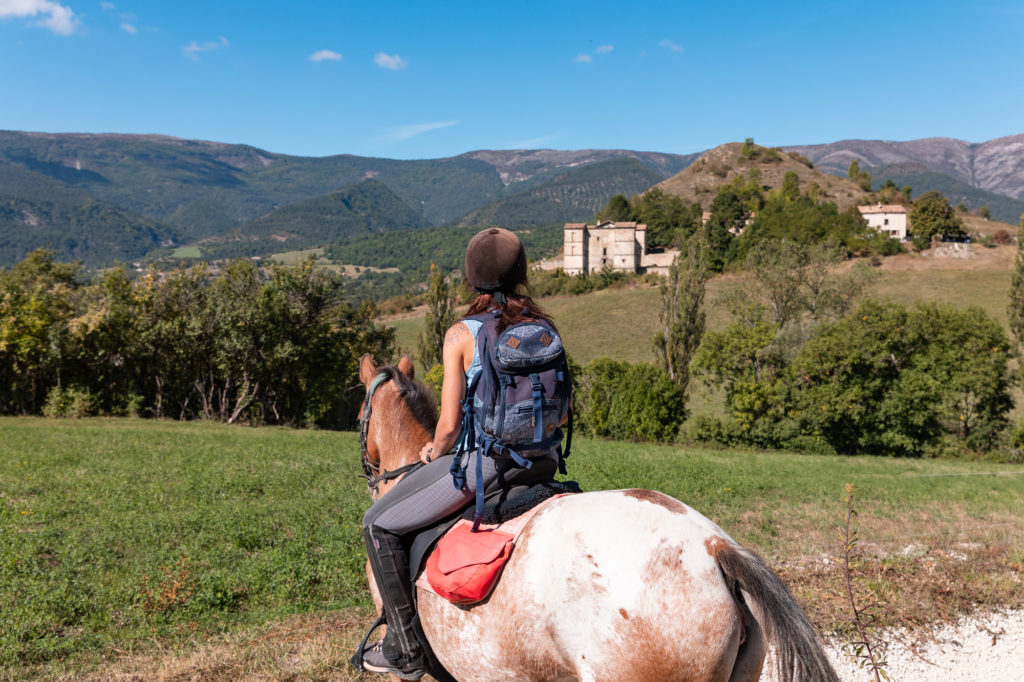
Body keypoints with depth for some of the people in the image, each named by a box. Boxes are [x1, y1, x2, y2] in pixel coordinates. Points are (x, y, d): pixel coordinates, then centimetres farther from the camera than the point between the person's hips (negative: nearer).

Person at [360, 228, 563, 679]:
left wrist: (435, 453, 9)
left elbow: (450, 424, -11)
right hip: (541, 460, 6)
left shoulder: (462, 335, -10)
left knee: (379, 526, 10)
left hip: (479, 460, -6)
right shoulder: (545, 328, 5)